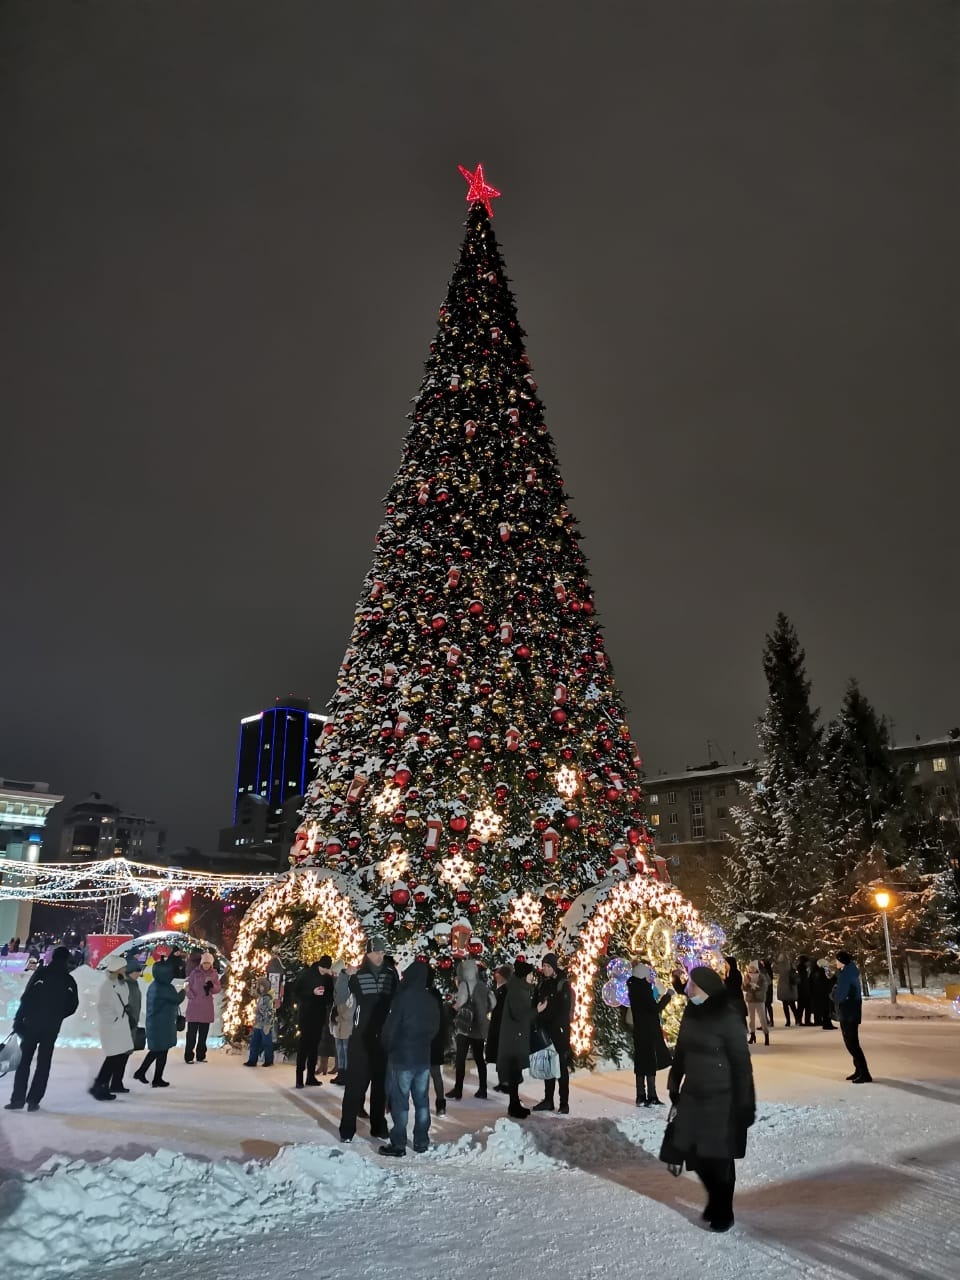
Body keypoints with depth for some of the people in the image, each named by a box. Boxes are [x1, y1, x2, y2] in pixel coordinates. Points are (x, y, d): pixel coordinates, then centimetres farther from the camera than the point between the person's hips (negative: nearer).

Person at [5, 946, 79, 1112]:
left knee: (24, 1061, 8)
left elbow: (27, 997, -10)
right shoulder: (69, 980, 3)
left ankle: (18, 1099, 4)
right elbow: (72, 1005, 5)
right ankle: (33, 1100, 5)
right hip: (52, 1027, 1)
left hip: (32, 1023, -1)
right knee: (43, 1063, 8)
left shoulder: (42, 973, -5)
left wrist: (18, 1019, -3)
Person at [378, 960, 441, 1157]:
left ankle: (398, 1144, 4)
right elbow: (435, 1028, 12)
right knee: (422, 1101, 13)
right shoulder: (431, 1000, 3)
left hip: (401, 1058, -6)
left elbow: (391, 1028, -15)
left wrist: (387, 1047, 3)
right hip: (423, 1057, 6)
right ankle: (421, 1142, 19)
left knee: (400, 1101, 1)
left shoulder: (403, 998, -17)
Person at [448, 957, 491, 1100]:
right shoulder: (482, 985, 7)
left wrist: (453, 1007, 5)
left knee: (461, 1059, 1)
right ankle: (482, 1089, 13)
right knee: (479, 1058, 11)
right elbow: (491, 1004, 11)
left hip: (465, 1027, -6)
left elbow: (458, 1005, -15)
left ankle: (458, 1090, 1)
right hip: (480, 1027, 6)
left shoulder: (464, 984, -11)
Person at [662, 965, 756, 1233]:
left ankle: (724, 1213, 27)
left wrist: (744, 1104, -16)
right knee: (694, 1152, 10)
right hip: (692, 1096, 6)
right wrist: (674, 1085, 16)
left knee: (719, 1158, 6)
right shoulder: (691, 1014, 2)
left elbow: (741, 1063, -16)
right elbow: (680, 1052, 12)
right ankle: (714, 1199, 35)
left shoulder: (728, 1018, -18)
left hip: (721, 1099, -6)